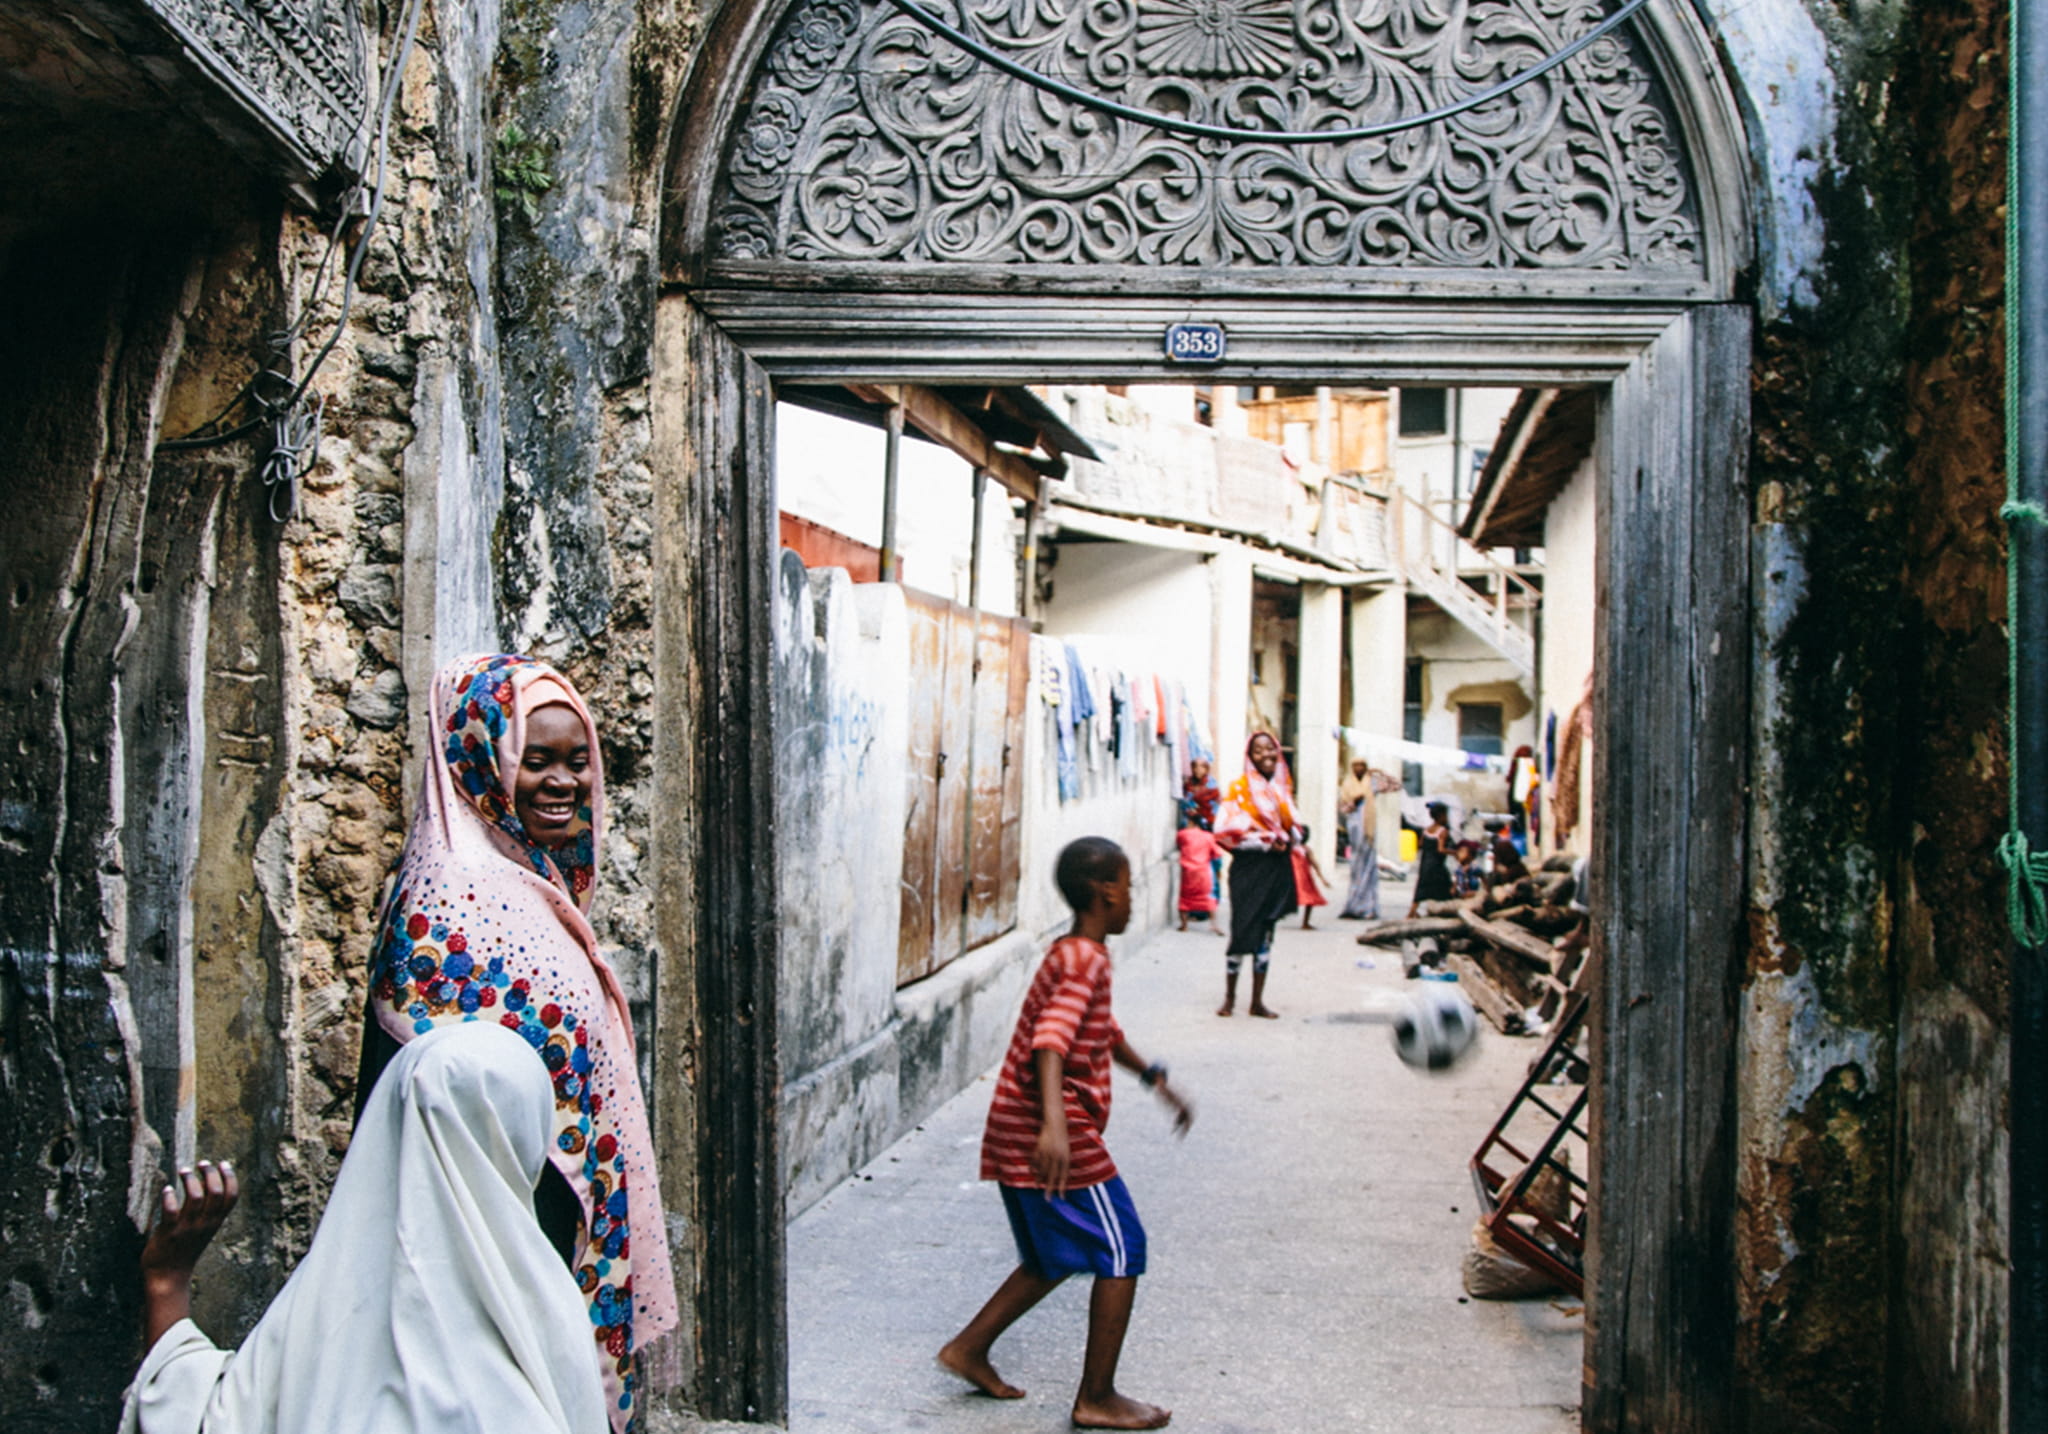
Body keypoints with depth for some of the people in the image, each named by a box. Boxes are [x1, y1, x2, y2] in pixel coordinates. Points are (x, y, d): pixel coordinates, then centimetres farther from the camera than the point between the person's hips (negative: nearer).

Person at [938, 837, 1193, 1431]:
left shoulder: (1073, 955, 17)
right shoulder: (1085, 960, -16)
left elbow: (1106, 1031, 32)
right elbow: (1051, 1039, -31)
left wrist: (1155, 1078, 36)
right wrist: (1054, 1125, -42)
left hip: (1018, 1136, 10)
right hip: (1053, 1137, -10)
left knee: (1053, 1257, 22)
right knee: (1122, 1251, 0)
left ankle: (970, 1347, 25)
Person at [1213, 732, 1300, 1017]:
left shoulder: (1282, 787, 12)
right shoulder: (1240, 788, -7)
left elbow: (1290, 822, 23)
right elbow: (1226, 830, -13)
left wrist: (1292, 836, 0)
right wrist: (1266, 842, -14)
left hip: (1278, 868, 5)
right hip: (1249, 868, -5)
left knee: (1266, 934, 9)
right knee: (1242, 933, -4)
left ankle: (1258, 1001, 15)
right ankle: (1229, 996, 12)